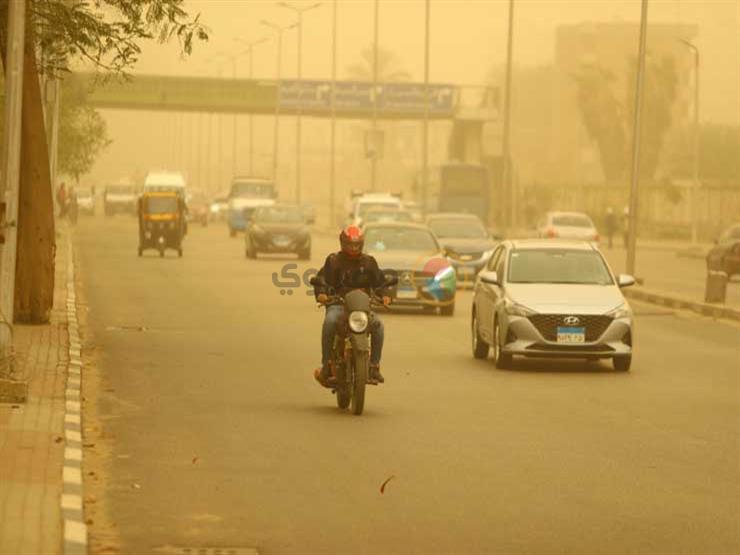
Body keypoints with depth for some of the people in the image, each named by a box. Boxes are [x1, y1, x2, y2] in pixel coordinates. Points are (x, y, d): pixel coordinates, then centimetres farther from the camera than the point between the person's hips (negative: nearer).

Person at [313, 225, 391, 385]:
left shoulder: (368, 262, 14)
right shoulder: (333, 260, 6)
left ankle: (374, 365, -17)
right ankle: (326, 365, -28)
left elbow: (379, 281, 12)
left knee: (377, 324, -26)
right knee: (329, 322, -34)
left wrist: (384, 295, -10)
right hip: (338, 304, -2)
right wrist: (321, 293, -24)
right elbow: (322, 278, -2)